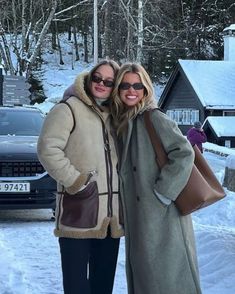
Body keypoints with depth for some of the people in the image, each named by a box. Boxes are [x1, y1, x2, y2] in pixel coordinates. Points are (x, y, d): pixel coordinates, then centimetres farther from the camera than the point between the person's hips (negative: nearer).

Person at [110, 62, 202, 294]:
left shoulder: (154, 119, -11)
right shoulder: (121, 122, 12)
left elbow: (184, 154, -17)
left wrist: (163, 192, -17)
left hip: (163, 215, -8)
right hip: (137, 217, 8)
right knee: (142, 272, 13)